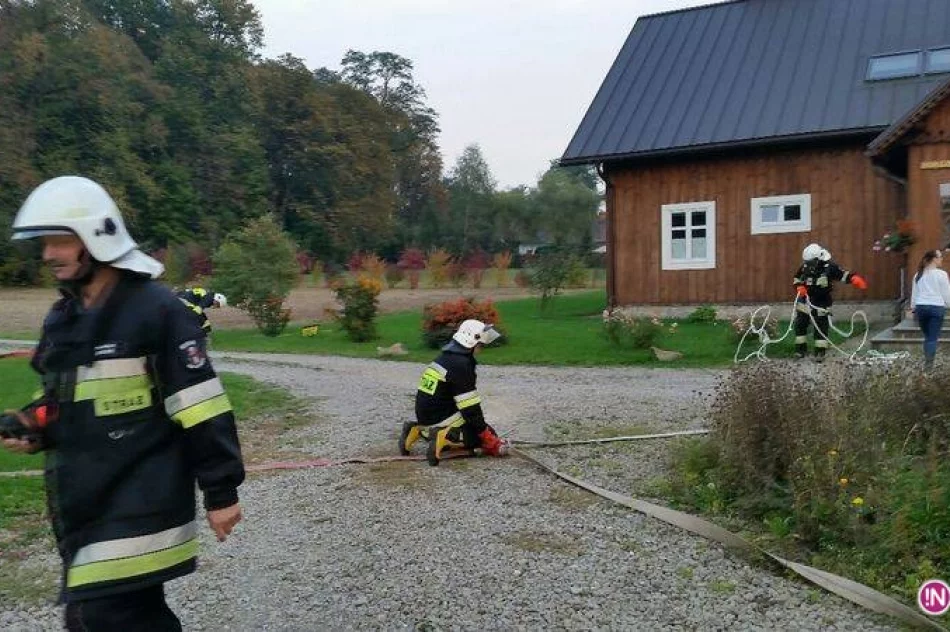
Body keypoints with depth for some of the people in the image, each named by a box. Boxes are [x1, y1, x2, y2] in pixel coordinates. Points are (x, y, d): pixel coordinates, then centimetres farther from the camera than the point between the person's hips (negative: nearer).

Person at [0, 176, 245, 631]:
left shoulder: (155, 309, -13)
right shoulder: (61, 317, 12)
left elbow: (201, 410, -15)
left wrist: (221, 492, -13)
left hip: (138, 503, -8)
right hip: (83, 501, 8)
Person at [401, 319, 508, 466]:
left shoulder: (444, 357, 13)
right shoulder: (461, 365, -17)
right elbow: (470, 407, -18)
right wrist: (486, 435, -12)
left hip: (424, 417, 9)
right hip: (441, 419, -9)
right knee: (487, 435, -2)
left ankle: (419, 431, 11)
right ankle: (445, 438, -19)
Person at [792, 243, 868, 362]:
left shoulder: (829, 267, -17)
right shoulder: (805, 267, -7)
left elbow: (843, 274, -22)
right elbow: (796, 279, 6)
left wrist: (855, 278, -40)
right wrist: (799, 287, -14)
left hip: (822, 303, -3)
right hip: (805, 301, 3)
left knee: (821, 327, 2)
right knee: (800, 324, 6)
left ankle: (820, 352, 12)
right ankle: (800, 349, 20)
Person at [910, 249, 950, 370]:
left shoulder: (918, 274, 9)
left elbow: (914, 293, 13)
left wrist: (913, 308, 19)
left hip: (921, 307, 4)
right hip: (937, 307, -4)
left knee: (927, 336, 15)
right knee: (933, 338, -1)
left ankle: (927, 361, 14)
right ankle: (929, 363, -5)